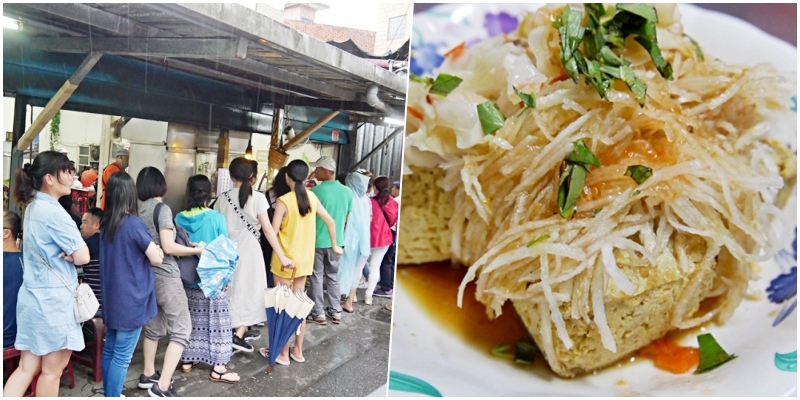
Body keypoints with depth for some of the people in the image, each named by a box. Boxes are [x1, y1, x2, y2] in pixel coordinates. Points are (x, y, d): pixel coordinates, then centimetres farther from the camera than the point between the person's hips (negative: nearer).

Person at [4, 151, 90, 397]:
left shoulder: (33, 207, 10)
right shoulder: (54, 212, -19)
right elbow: (83, 256, -22)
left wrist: (61, 252, -3)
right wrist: (67, 254, -1)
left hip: (32, 295, 9)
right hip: (53, 299, -9)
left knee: (27, 367, 13)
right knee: (52, 369, 8)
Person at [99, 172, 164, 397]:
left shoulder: (105, 224, 4)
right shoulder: (134, 224, -18)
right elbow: (157, 260, -12)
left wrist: (147, 249, 2)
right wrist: (156, 250, 8)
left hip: (112, 298, 8)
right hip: (131, 300, -8)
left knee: (110, 350, 17)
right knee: (122, 357, 1)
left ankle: (108, 394, 29)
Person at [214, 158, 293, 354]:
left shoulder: (223, 198, -2)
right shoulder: (258, 198, -12)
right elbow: (267, 229, -15)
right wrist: (282, 256, -13)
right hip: (249, 249, -4)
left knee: (234, 290, 18)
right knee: (247, 290, 8)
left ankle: (240, 329, 29)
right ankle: (238, 335, 0)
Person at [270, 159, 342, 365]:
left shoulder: (283, 200, -17)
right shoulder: (311, 196, 0)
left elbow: (273, 231, -20)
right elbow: (330, 221, 5)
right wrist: (335, 245, 17)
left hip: (285, 259, -5)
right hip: (305, 258, 5)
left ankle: (283, 353, 13)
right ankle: (298, 349, 24)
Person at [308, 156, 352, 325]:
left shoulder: (316, 190, -16)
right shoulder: (347, 191, -2)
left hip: (318, 241, -4)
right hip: (337, 241, 4)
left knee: (317, 277, 7)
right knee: (333, 277, 16)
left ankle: (318, 313, 12)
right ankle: (335, 311, 21)